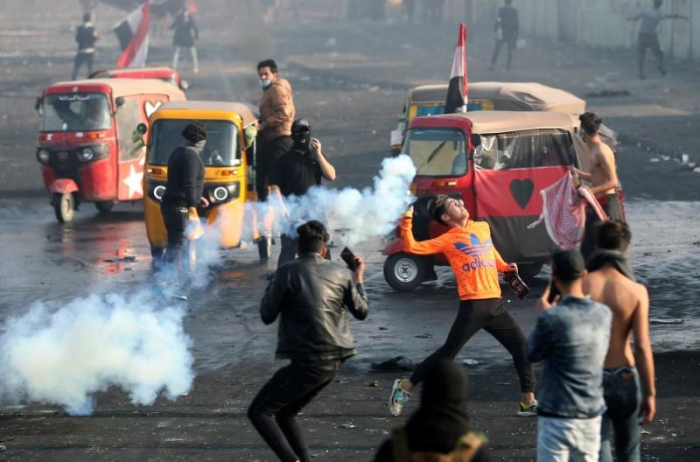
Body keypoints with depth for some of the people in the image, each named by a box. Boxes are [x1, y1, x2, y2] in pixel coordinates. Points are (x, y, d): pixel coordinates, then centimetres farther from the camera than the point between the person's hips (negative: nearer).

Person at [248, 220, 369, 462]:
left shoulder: (288, 273, -8)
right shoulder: (341, 273, 6)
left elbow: (267, 315, -2)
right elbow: (361, 311, 16)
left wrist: (272, 286, 15)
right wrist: (359, 279, 31)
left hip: (309, 361, -7)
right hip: (334, 360, 7)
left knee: (259, 412, 0)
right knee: (284, 413, 21)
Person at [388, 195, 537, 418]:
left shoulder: (483, 228, 16)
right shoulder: (447, 240, -1)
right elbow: (412, 247, -9)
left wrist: (504, 266, 19)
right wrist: (407, 222, -14)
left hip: (495, 304, 6)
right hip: (472, 306, -6)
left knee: (521, 346, 2)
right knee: (448, 353, -4)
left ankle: (528, 402, 10)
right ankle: (405, 386, 10)